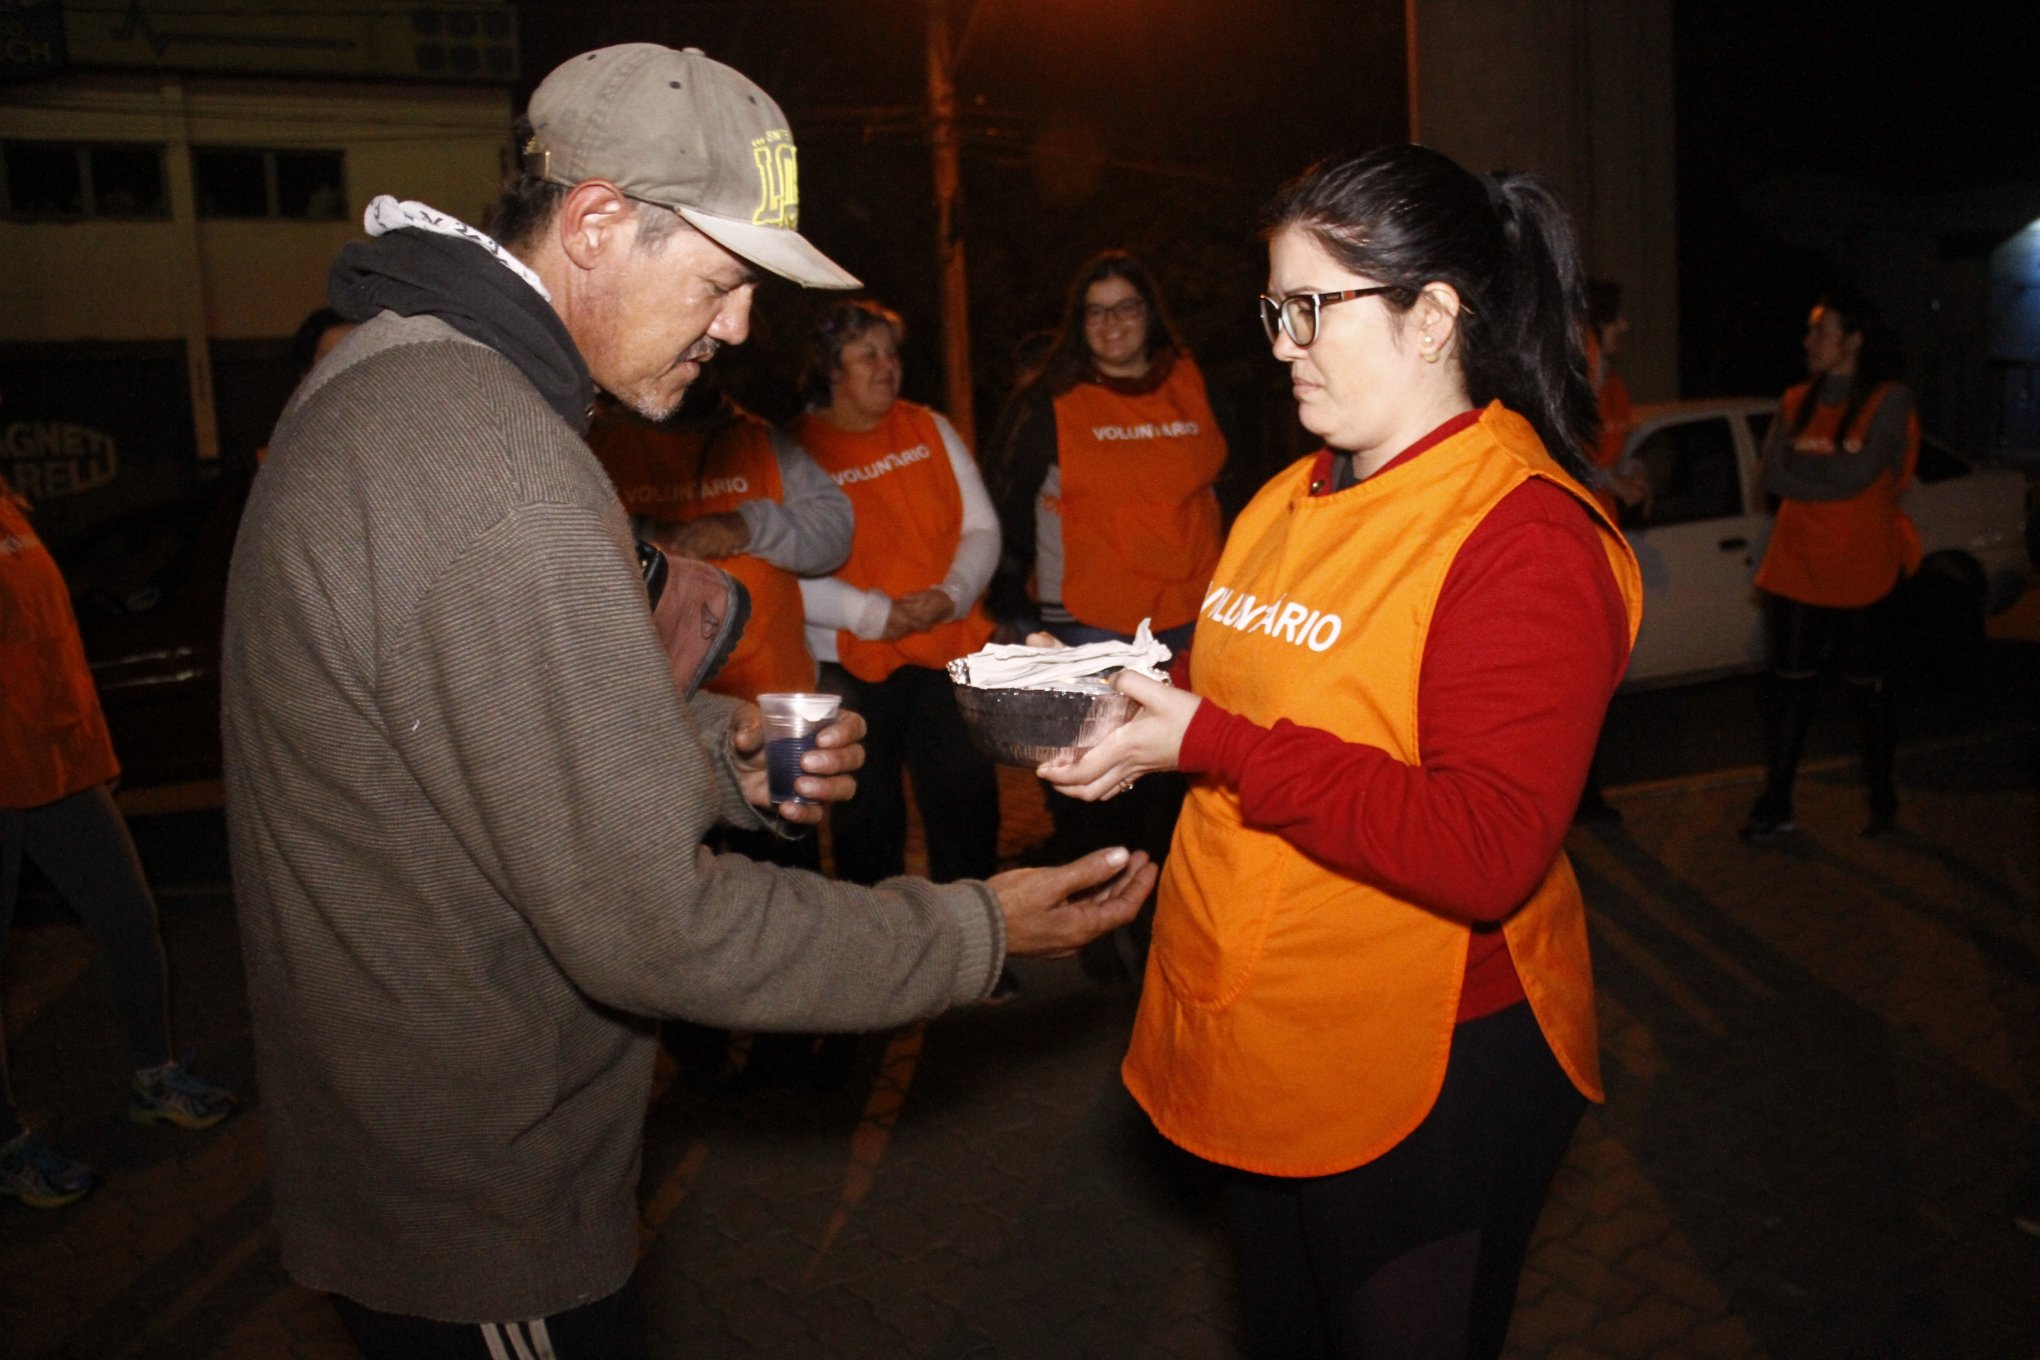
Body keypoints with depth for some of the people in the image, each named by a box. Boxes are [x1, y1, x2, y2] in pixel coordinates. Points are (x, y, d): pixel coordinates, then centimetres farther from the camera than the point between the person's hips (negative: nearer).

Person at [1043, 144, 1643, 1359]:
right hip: (1255, 1050, 8)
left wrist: (1211, 744, -28)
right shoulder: (1293, 498, 7)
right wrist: (1122, 696, -4)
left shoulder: (1524, 533, -20)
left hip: (1426, 1077, -8)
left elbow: (1487, 852, -28)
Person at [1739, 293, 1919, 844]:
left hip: (1861, 570, -3)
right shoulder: (1796, 401, 8)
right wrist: (1835, 475, -14)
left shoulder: (1890, 400, -5)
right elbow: (1774, 478, -4)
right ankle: (1776, 806, 9)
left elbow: (1860, 473, -18)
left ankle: (1884, 800, 22)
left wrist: (1801, 455, -6)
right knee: (1792, 684, 4)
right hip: (1795, 565, 4)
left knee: (1866, 685, 7)